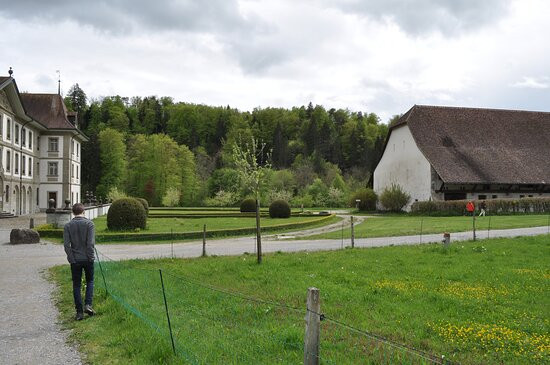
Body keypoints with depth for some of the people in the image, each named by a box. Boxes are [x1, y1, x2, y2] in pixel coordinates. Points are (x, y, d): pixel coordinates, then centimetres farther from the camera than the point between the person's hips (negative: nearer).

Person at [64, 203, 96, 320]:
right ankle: (88, 304, 1)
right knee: (90, 281, 17)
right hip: (87, 259, -1)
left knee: (76, 285, 9)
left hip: (75, 260, 1)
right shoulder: (89, 223, -6)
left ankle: (79, 312, 9)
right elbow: (91, 243, -13)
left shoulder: (68, 226, -1)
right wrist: (90, 256, -4)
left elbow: (66, 245, -7)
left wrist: (72, 259, -2)